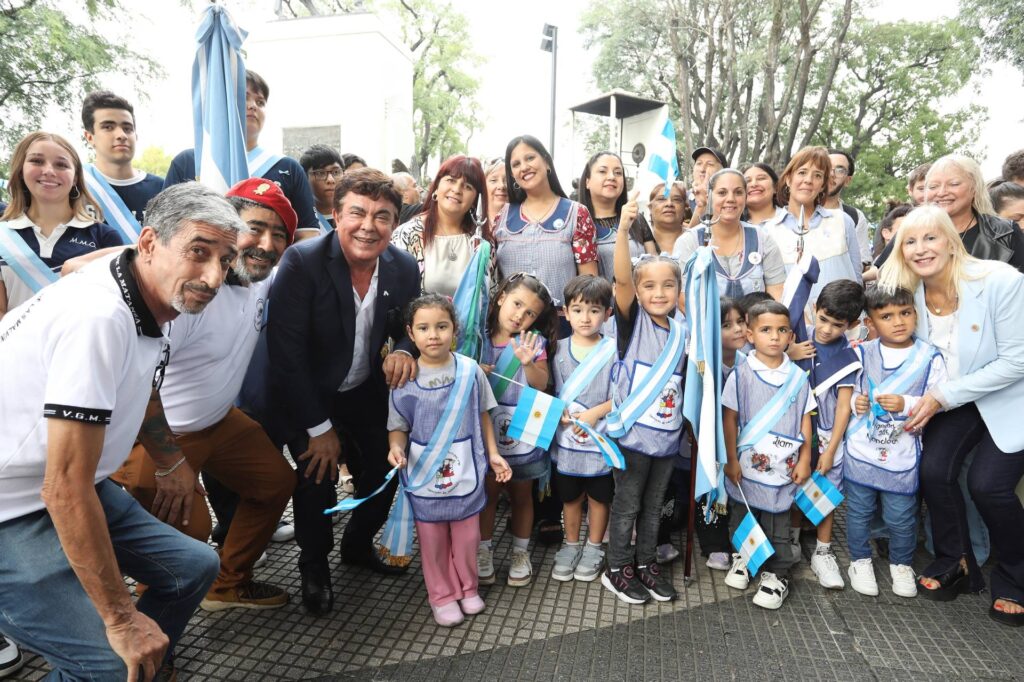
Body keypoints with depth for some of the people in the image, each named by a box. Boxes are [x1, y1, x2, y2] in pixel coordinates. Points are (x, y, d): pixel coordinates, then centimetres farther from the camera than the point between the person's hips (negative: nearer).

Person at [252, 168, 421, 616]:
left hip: (366, 393, 5)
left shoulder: (404, 267, -10)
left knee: (387, 469, 3)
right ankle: (314, 566, 15)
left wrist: (402, 350, -22)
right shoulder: (302, 261, -24)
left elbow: (410, 327, 4)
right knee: (317, 475, -17)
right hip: (305, 396, -4)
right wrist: (319, 428, -21)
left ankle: (357, 545, 35)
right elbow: (285, 351, -24)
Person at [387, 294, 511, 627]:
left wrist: (493, 454, 3)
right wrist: (397, 448, -22)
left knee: (467, 535, 14)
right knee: (433, 539, 12)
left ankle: (467, 588, 39)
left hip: (465, 471, 1)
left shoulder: (470, 371, -7)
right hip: (424, 475, -1)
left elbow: (482, 415, 5)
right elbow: (399, 427, -2)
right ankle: (442, 595, 34)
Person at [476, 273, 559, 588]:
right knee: (487, 492, 10)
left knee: (521, 494, 14)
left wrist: (527, 362, -26)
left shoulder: (534, 341, -5)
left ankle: (521, 552, 32)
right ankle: (483, 550, 29)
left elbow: (541, 385, -10)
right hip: (487, 429, 0)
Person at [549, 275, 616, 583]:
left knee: (599, 496, 15)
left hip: (601, 439, -2)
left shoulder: (613, 350, -10)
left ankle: (594, 548, 34)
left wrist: (595, 412, -19)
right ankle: (570, 545, 37)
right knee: (570, 496, 18)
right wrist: (562, 414, -14)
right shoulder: (559, 350, -1)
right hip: (566, 438, 2)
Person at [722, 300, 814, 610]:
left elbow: (805, 419, 7)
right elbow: (729, 419, -4)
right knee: (742, 516, 15)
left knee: (777, 523, 7)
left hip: (782, 467, 1)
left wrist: (804, 460, 4)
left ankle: (776, 574, 22)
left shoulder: (798, 377, 0)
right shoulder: (741, 375, -6)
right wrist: (731, 460, -5)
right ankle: (742, 557, 37)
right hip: (746, 466, 0)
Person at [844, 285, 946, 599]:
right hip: (861, 452, 1)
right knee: (859, 512, 13)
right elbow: (845, 393, 8)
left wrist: (906, 404, -20)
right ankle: (860, 560, 33)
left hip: (902, 457, -1)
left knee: (901, 517, 11)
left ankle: (901, 564, 36)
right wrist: (854, 403, -12)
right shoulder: (861, 353, -2)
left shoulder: (929, 357, -5)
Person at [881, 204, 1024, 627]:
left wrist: (944, 396, -24)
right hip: (953, 400, 4)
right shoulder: (907, 292, -9)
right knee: (933, 471, -15)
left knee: (987, 483, -19)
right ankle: (955, 564, 12)